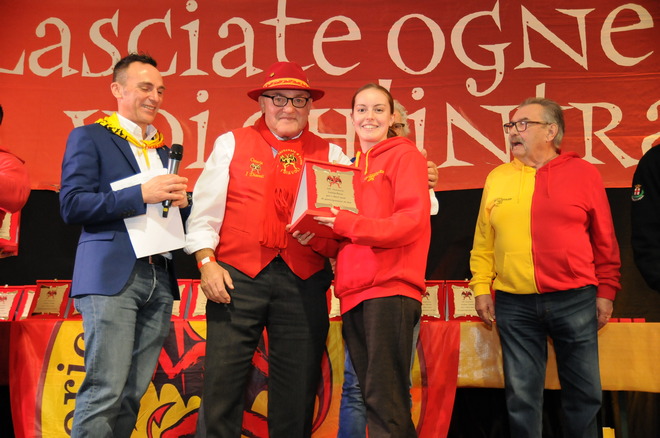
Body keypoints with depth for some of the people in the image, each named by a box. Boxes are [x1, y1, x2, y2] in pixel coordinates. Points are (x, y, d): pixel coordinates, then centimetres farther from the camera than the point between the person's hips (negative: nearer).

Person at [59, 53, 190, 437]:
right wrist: (141, 195, -16)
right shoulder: (89, 138, 3)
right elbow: (72, 205, -8)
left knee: (133, 393, 7)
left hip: (159, 279, 6)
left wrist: (181, 199, 1)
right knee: (105, 390, -8)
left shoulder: (162, 149, 22)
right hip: (114, 276, -6)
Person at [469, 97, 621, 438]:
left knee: (584, 393, 8)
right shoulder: (497, 178, 8)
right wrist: (481, 287, 2)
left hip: (575, 301, -1)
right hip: (514, 305, 2)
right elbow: (483, 242, 9)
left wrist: (606, 291, 2)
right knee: (521, 396, 8)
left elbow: (604, 241, 4)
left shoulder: (583, 173, 3)